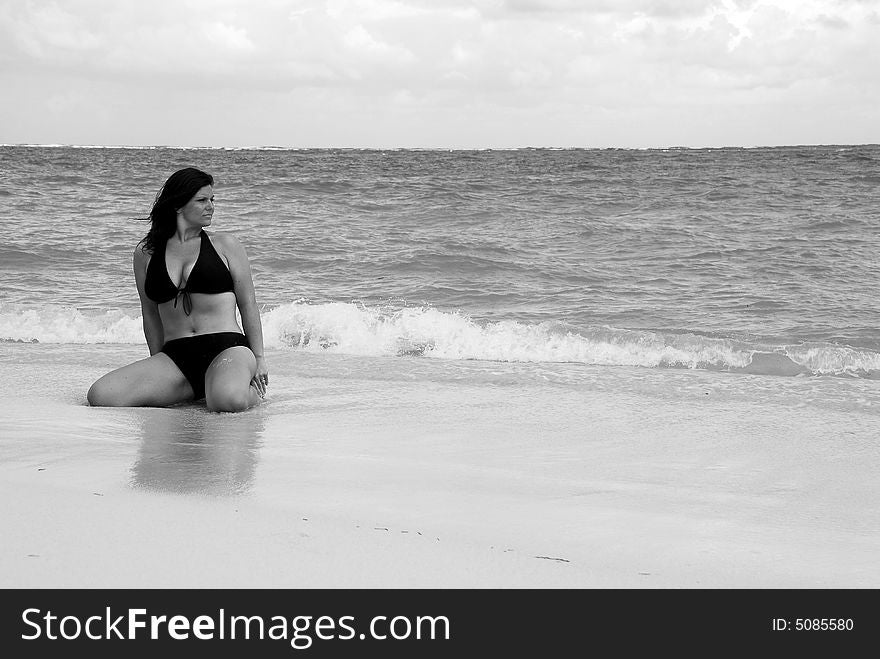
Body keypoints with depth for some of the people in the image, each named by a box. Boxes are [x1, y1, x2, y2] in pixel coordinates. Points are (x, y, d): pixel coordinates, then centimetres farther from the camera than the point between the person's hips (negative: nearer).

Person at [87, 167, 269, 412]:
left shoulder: (224, 245, 7)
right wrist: (158, 370, 17)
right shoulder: (145, 253, 12)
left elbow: (248, 304, 9)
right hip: (175, 355, 4)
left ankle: (251, 390, 3)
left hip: (226, 348, -3)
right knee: (100, 396, -17)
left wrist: (259, 359, 4)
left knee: (228, 400, -40)